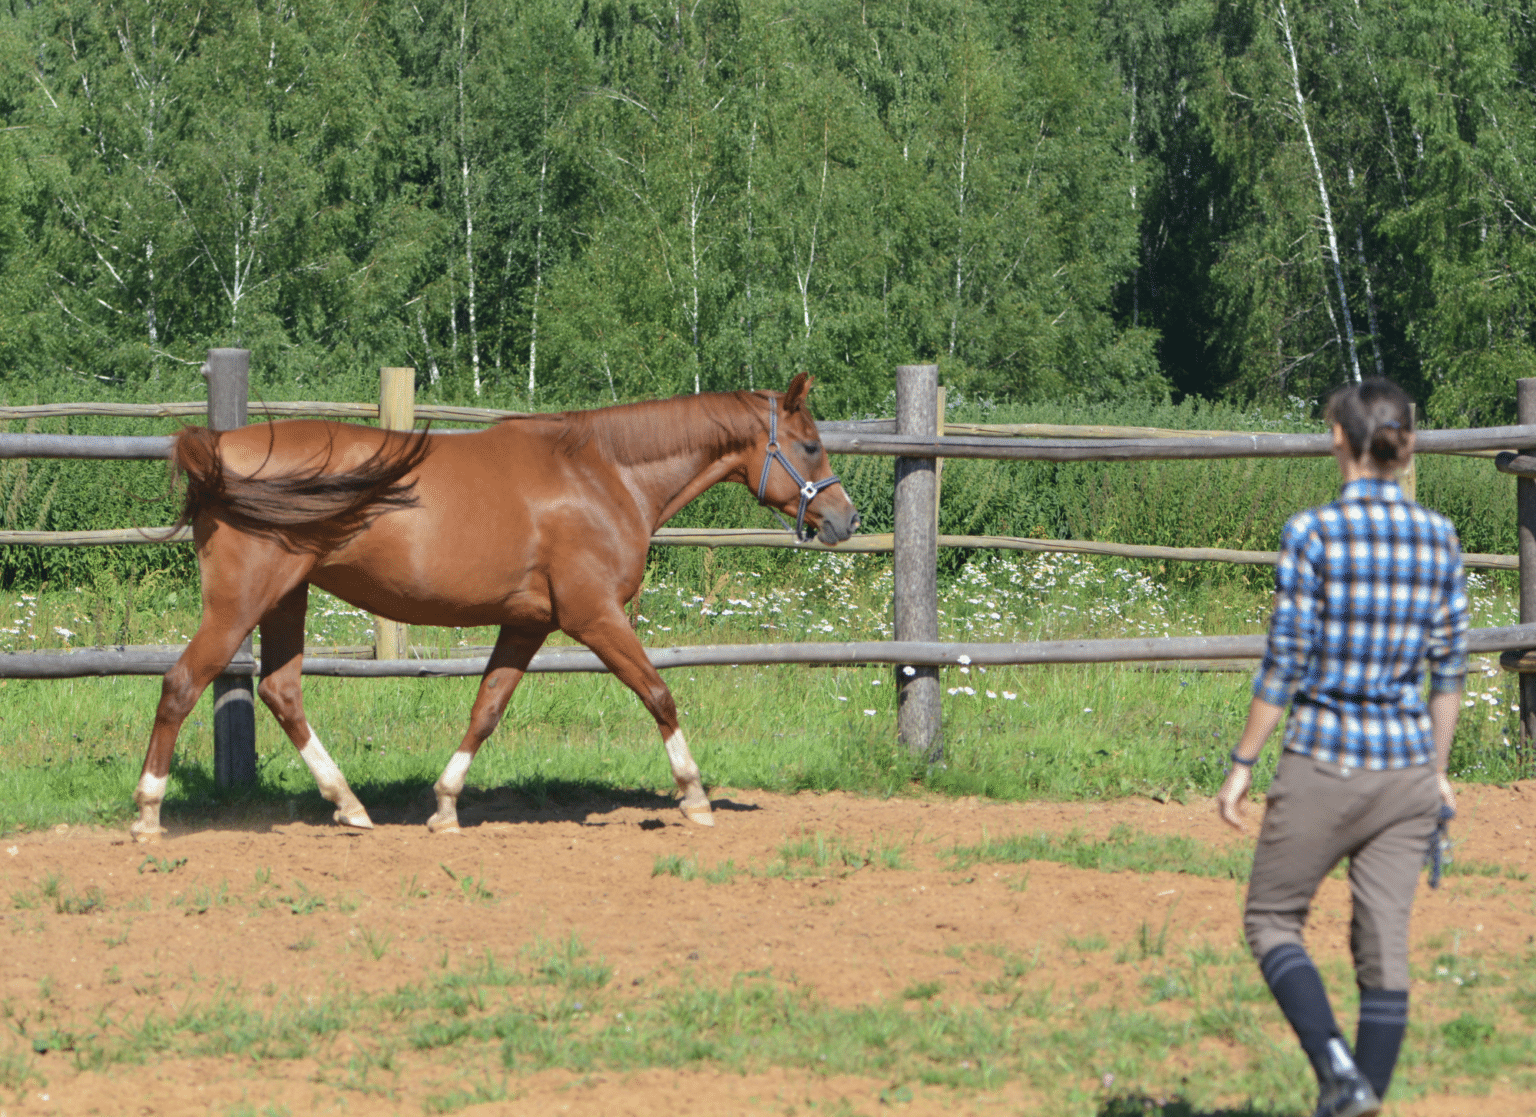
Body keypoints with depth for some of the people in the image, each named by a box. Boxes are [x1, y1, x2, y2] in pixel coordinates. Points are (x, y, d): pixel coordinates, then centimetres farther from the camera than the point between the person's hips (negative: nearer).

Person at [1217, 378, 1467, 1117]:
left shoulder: (1314, 533, -11)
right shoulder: (1440, 538, 3)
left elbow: (1286, 661, -11)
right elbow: (1449, 668, 8)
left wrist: (1242, 764, -3)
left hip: (1325, 762, -4)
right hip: (1406, 766, 4)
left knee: (1271, 919, 10)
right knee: (1385, 944, 8)